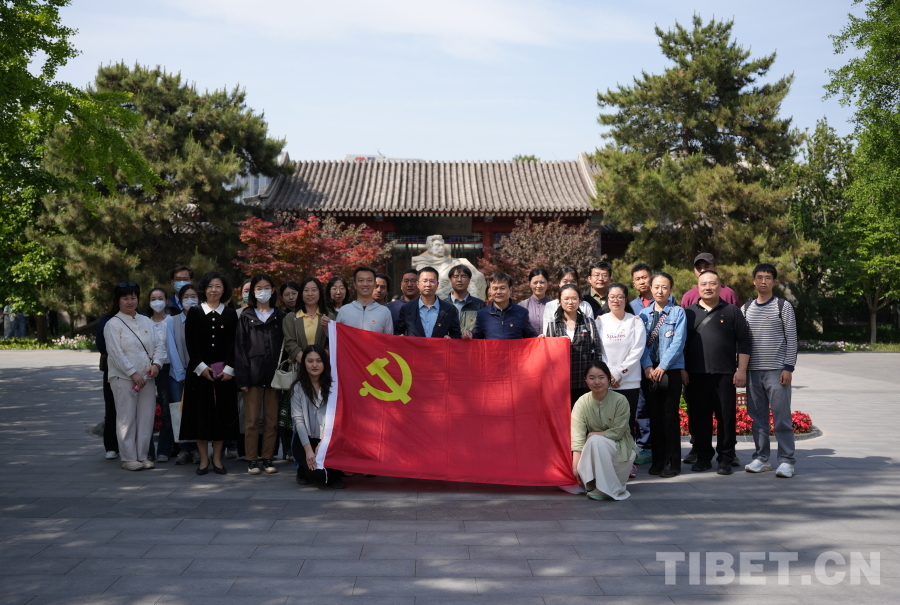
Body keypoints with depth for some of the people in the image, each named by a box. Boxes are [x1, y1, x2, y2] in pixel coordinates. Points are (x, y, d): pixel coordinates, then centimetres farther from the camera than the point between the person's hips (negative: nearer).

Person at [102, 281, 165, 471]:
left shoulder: (146, 321, 13)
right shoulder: (113, 324, -3)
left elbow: (159, 345, 10)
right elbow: (116, 353, -10)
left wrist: (156, 363, -8)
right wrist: (133, 373, -15)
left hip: (147, 378, 5)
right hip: (124, 378, -5)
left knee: (146, 417, 6)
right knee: (127, 418, -1)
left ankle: (142, 455, 16)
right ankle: (128, 458, 7)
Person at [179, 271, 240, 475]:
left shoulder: (231, 314, 6)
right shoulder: (194, 313, 4)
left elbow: (233, 344, 2)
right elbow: (190, 343, -1)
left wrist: (228, 369, -9)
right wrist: (201, 367, -10)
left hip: (224, 371, 1)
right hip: (199, 370, -1)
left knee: (222, 412, 2)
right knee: (200, 412, 1)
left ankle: (217, 458, 11)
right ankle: (204, 459, 8)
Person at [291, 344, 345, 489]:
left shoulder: (332, 386, -1)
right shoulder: (298, 388, -2)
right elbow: (298, 420, -9)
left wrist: (323, 443, -20)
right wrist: (308, 450, -17)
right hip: (306, 439, -2)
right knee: (318, 473, -24)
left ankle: (334, 476, 1)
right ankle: (304, 470, 15)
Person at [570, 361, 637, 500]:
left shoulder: (620, 400, -15)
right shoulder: (582, 402, -10)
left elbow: (617, 432, -14)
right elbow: (577, 436, -18)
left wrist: (594, 435, -18)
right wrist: (575, 465, -27)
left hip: (620, 448, -3)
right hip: (594, 448, 3)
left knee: (596, 441, -31)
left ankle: (603, 488, -21)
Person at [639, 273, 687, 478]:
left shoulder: (678, 313, 0)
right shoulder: (644, 313, 9)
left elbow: (678, 342, -7)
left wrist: (662, 367, -14)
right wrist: (647, 367, -10)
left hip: (671, 371, -3)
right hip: (649, 372, 3)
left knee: (670, 417, -1)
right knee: (654, 417, 7)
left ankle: (672, 463, 6)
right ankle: (657, 461, 16)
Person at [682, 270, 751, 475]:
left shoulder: (732, 311, 7)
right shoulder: (688, 313, 10)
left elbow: (744, 342, 5)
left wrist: (741, 370, -2)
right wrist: (682, 369, 3)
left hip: (725, 375, -1)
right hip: (695, 375, 1)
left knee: (727, 417, 2)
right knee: (698, 418, 5)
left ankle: (726, 458, 11)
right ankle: (703, 457, 16)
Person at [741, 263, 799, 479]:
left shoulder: (783, 307, 0)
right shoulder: (746, 309, 11)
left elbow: (791, 339, -2)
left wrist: (788, 368, -9)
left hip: (777, 370, -4)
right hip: (753, 370, 4)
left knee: (781, 416, -5)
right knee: (757, 416, 8)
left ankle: (786, 461, -1)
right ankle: (761, 458, 15)